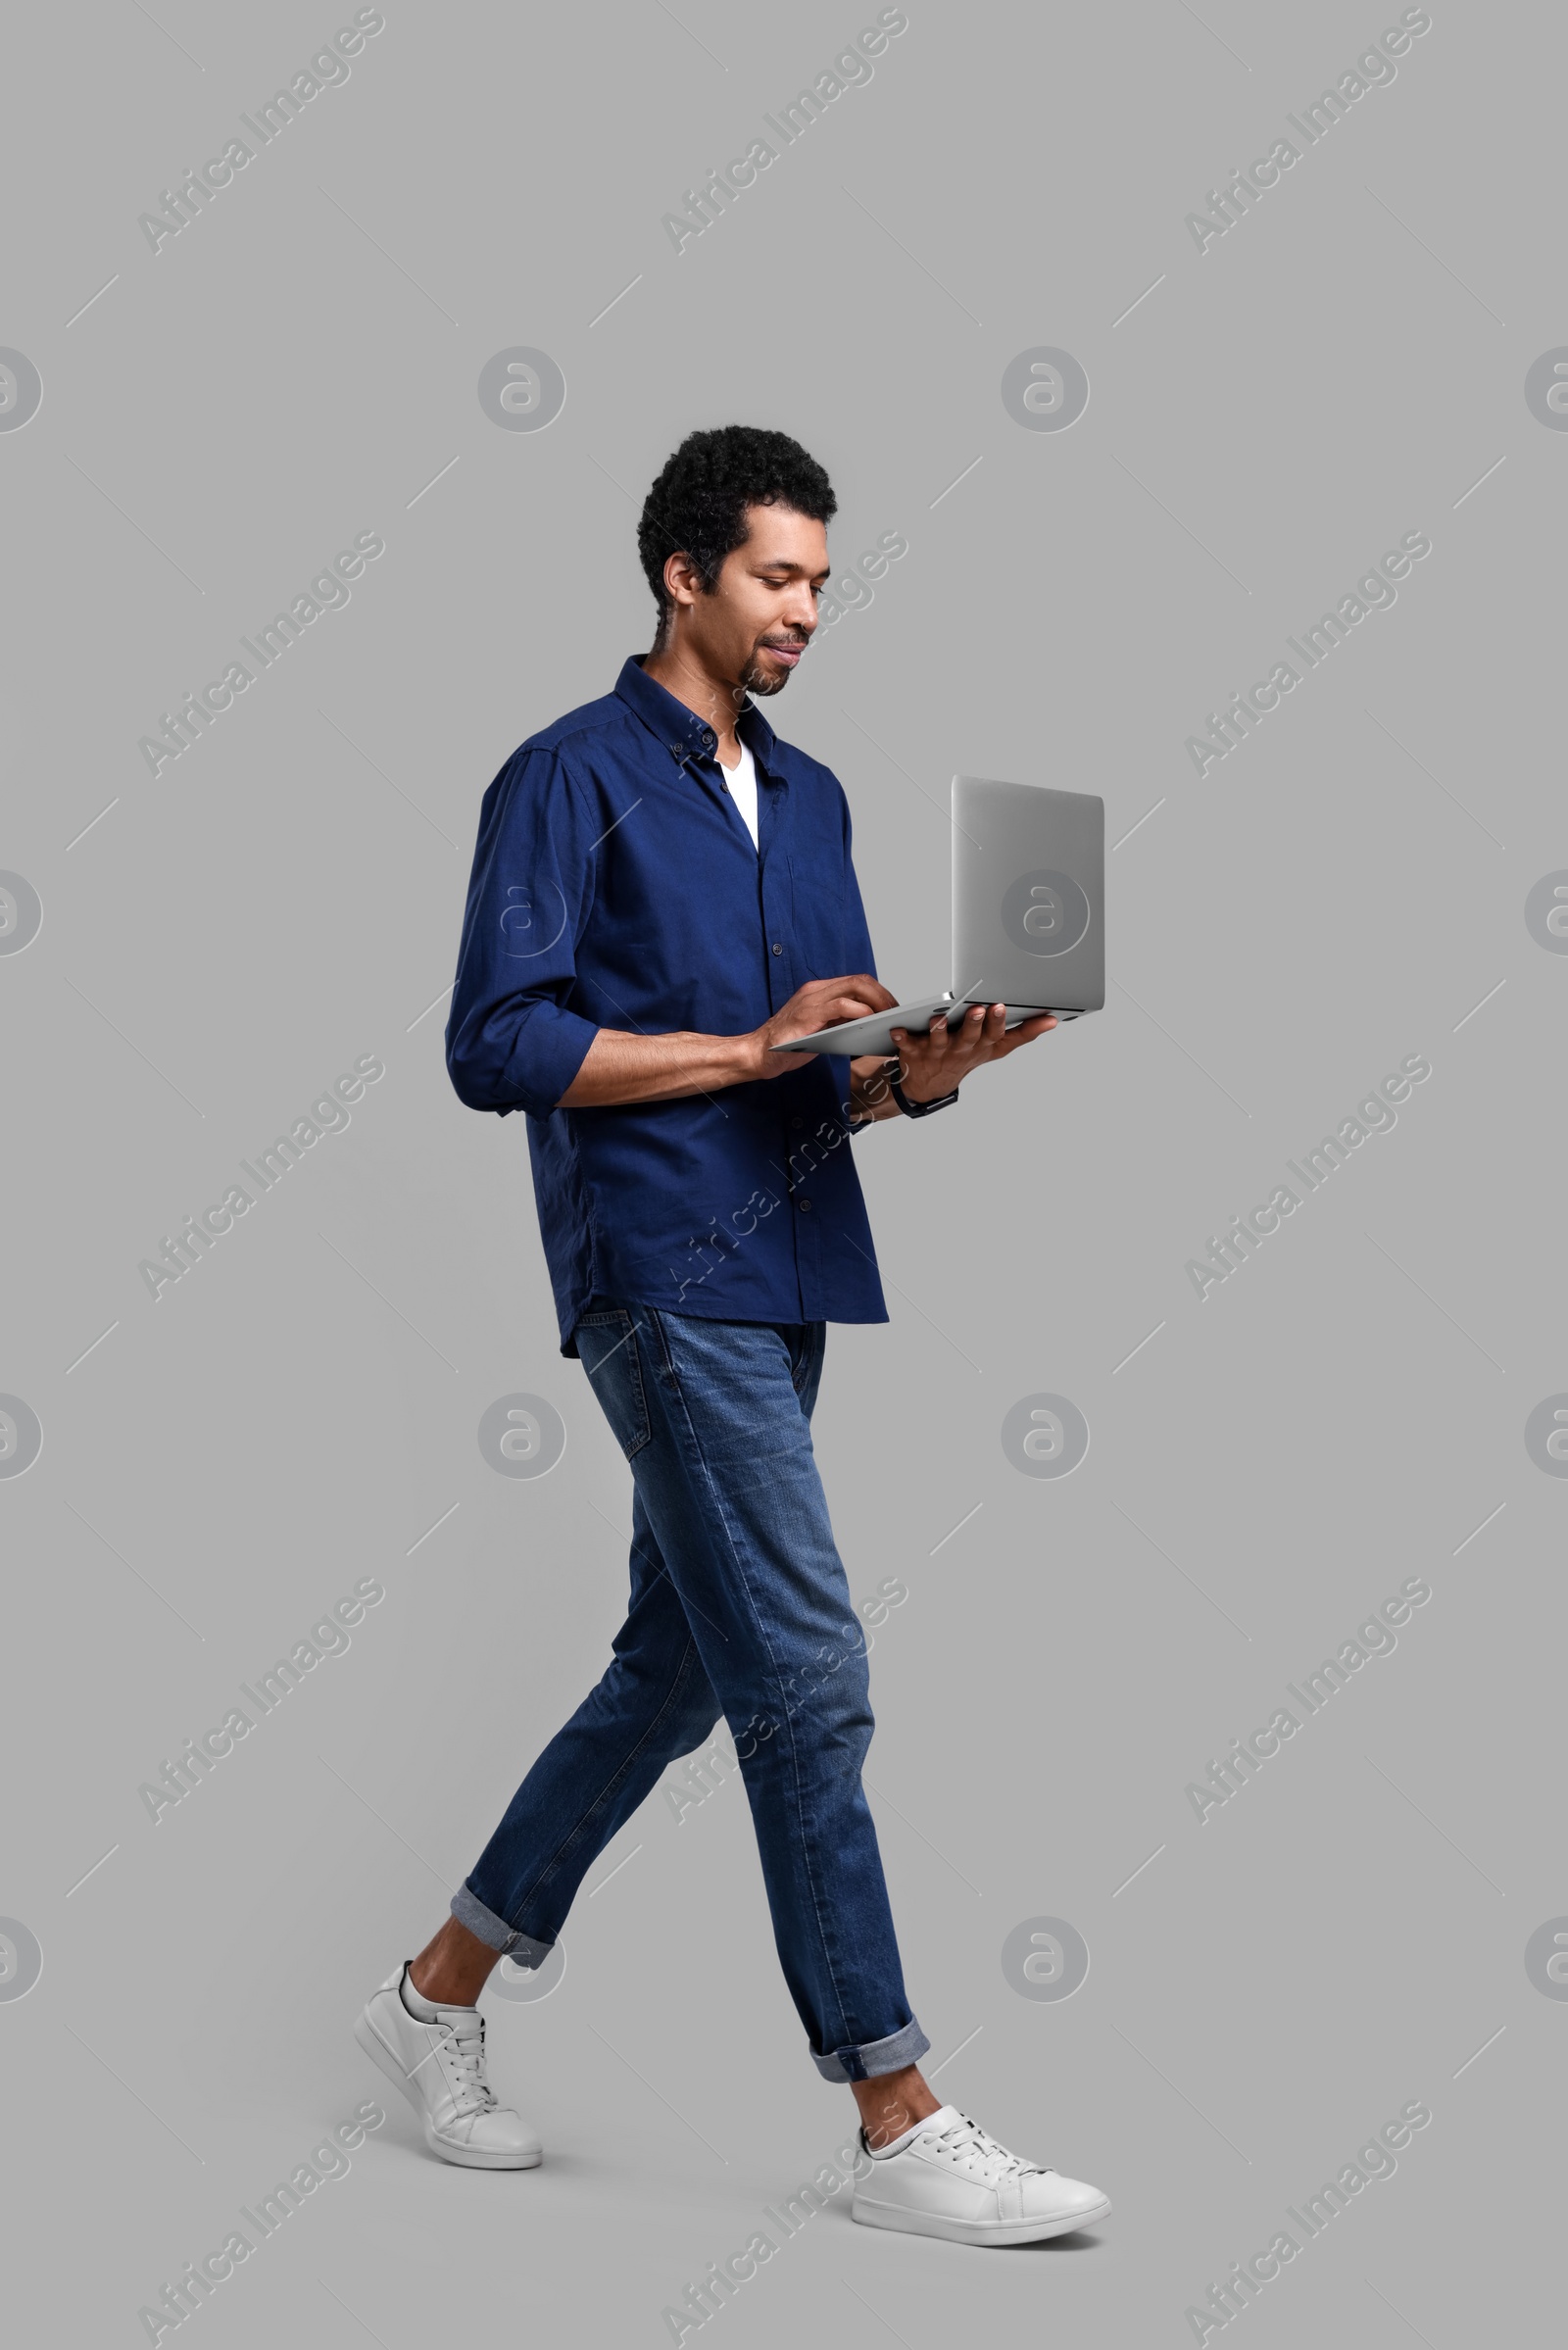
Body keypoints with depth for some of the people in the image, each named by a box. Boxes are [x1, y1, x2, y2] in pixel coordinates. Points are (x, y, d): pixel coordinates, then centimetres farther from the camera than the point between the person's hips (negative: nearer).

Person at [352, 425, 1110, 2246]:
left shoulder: (809, 798, 18)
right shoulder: (573, 777, -5)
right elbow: (497, 1045, -13)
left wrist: (923, 1072, -3)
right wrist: (751, 1050, -16)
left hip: (784, 1281, 8)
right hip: (663, 1280, -8)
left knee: (676, 1670, 12)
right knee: (809, 1686, -10)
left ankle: (439, 1995, 28)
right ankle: (900, 2129, -4)